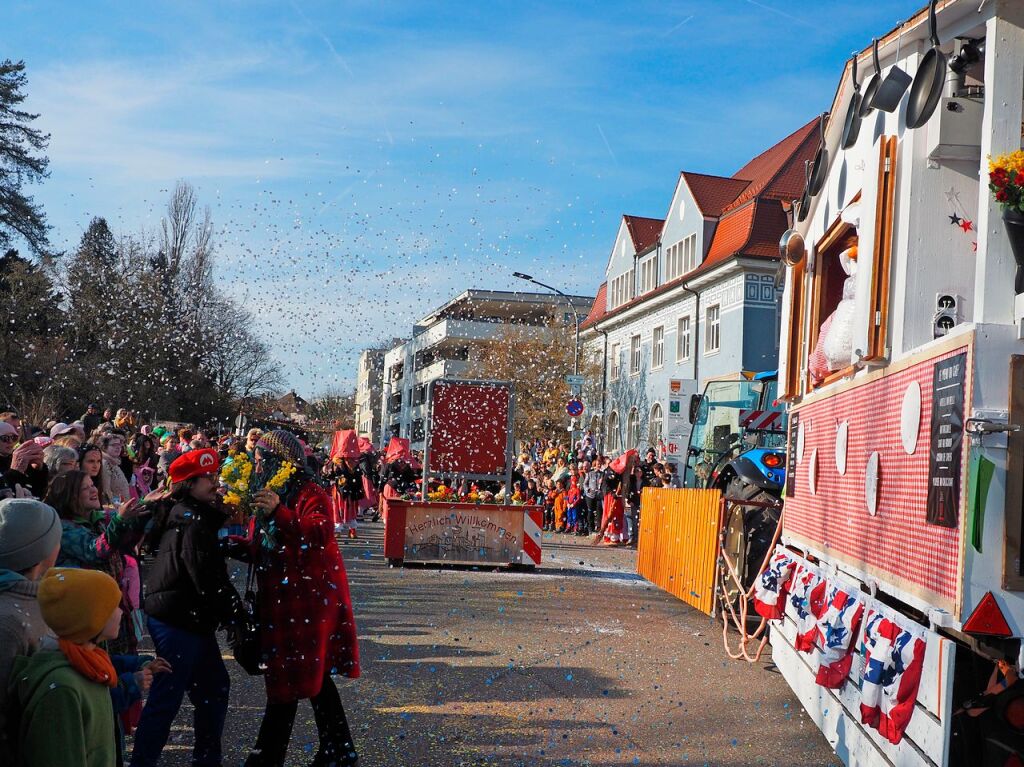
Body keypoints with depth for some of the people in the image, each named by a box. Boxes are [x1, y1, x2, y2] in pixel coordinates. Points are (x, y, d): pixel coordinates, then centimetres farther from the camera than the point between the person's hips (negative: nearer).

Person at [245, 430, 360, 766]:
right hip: (280, 599, 9)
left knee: (287, 679, -4)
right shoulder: (272, 494, 16)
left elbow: (320, 534, -28)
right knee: (313, 676, 14)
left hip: (306, 599, -9)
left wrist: (279, 512, -37)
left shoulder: (310, 493, -11)